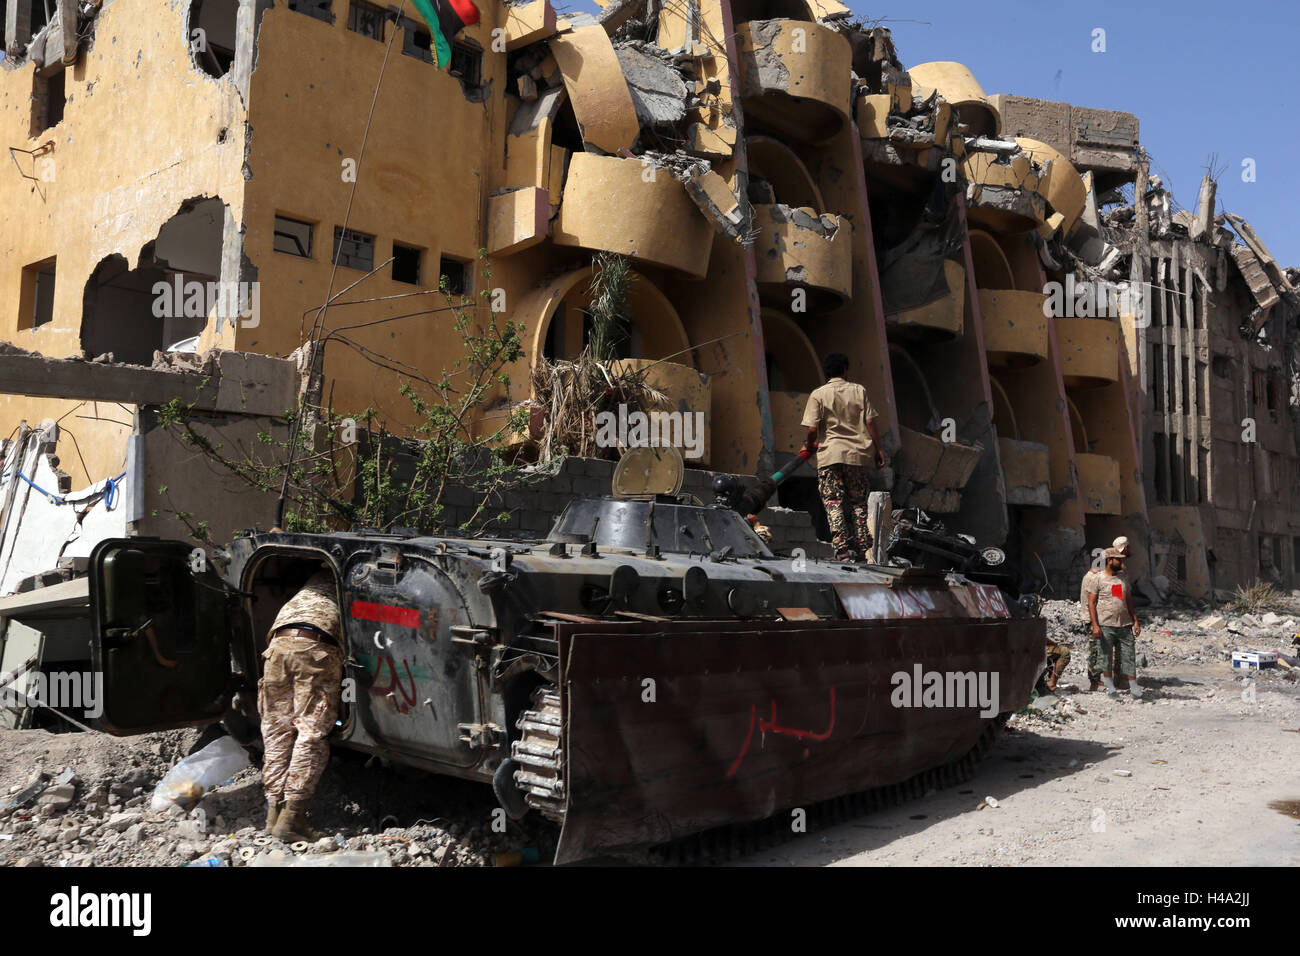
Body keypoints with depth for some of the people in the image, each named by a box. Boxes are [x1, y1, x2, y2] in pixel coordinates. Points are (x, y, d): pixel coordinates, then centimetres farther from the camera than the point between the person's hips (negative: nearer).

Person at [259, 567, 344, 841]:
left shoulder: (319, 578, 36)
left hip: (280, 642, 5)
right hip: (317, 648, -5)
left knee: (277, 731, 8)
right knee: (311, 734, -5)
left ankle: (275, 809, 6)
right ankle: (291, 817, -10)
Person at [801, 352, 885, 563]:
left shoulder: (818, 395, -1)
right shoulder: (859, 390, 6)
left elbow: (812, 430, -7)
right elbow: (870, 423, 2)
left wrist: (808, 447, 12)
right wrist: (878, 450, 9)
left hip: (830, 454, -2)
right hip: (857, 453, 2)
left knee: (834, 504, -1)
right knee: (858, 503, 11)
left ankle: (843, 551, -10)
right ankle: (861, 551, 9)